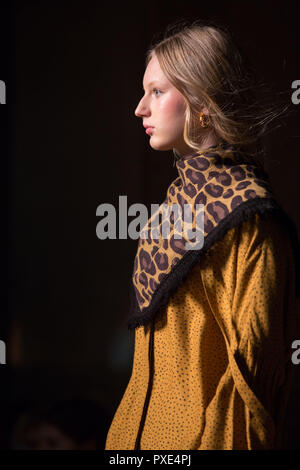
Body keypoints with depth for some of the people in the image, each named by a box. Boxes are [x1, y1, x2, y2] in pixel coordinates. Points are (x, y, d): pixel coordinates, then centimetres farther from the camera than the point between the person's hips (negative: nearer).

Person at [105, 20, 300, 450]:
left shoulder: (246, 214, -19)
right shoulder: (189, 189, 8)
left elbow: (254, 359, -18)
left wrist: (215, 439, -18)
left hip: (200, 429, -8)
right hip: (153, 417, 8)